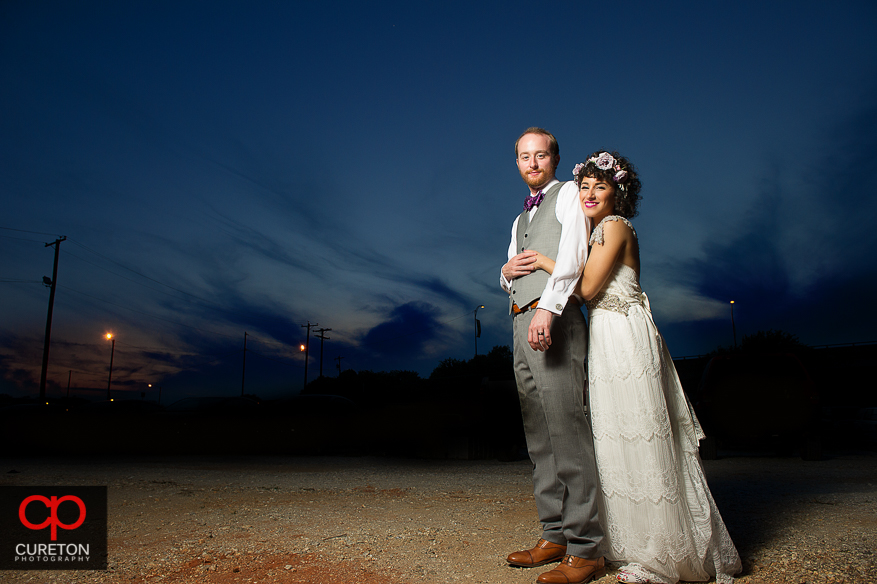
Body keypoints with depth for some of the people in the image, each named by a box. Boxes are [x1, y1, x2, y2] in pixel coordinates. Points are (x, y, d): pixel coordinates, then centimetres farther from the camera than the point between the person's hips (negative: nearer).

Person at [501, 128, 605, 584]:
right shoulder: (520, 220, 29)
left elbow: (573, 252, -11)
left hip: (555, 319, -8)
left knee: (567, 431, -12)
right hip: (521, 324, 8)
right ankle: (555, 537, 15)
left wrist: (548, 307, -25)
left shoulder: (568, 194, 6)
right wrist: (507, 271, 5)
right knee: (539, 436, 8)